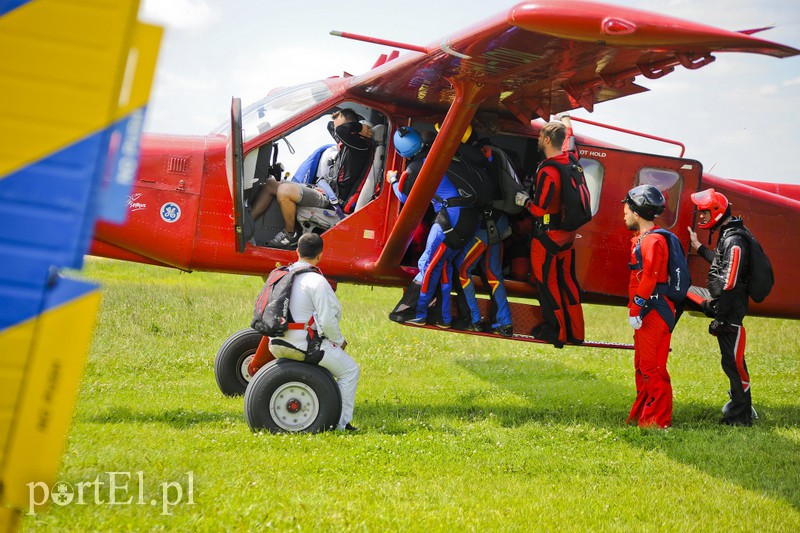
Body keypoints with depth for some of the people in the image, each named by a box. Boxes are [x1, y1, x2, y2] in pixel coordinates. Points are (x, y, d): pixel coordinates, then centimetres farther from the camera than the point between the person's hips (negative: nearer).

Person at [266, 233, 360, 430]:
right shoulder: (316, 281, -17)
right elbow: (327, 320, -18)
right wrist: (339, 341, 0)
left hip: (277, 345, 8)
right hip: (304, 345, -8)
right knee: (350, 371, 10)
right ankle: (341, 422, 9)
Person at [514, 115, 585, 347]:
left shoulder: (547, 172, -24)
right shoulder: (569, 160, 1)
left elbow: (539, 209, -23)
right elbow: (570, 141, 26)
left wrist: (524, 200, -3)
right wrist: (566, 122, 44)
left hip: (548, 236, -8)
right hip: (568, 234, 8)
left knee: (547, 282, 3)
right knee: (567, 280, 14)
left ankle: (556, 332, 8)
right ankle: (575, 332, 20)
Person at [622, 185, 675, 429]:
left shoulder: (652, 240, -14)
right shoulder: (641, 239, 18)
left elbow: (649, 278, -21)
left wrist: (636, 309, -22)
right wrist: (634, 308, 18)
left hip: (655, 312, -11)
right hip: (647, 314, 11)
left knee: (652, 368, -8)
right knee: (642, 366, 16)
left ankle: (658, 420, -4)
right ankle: (640, 415, 24)